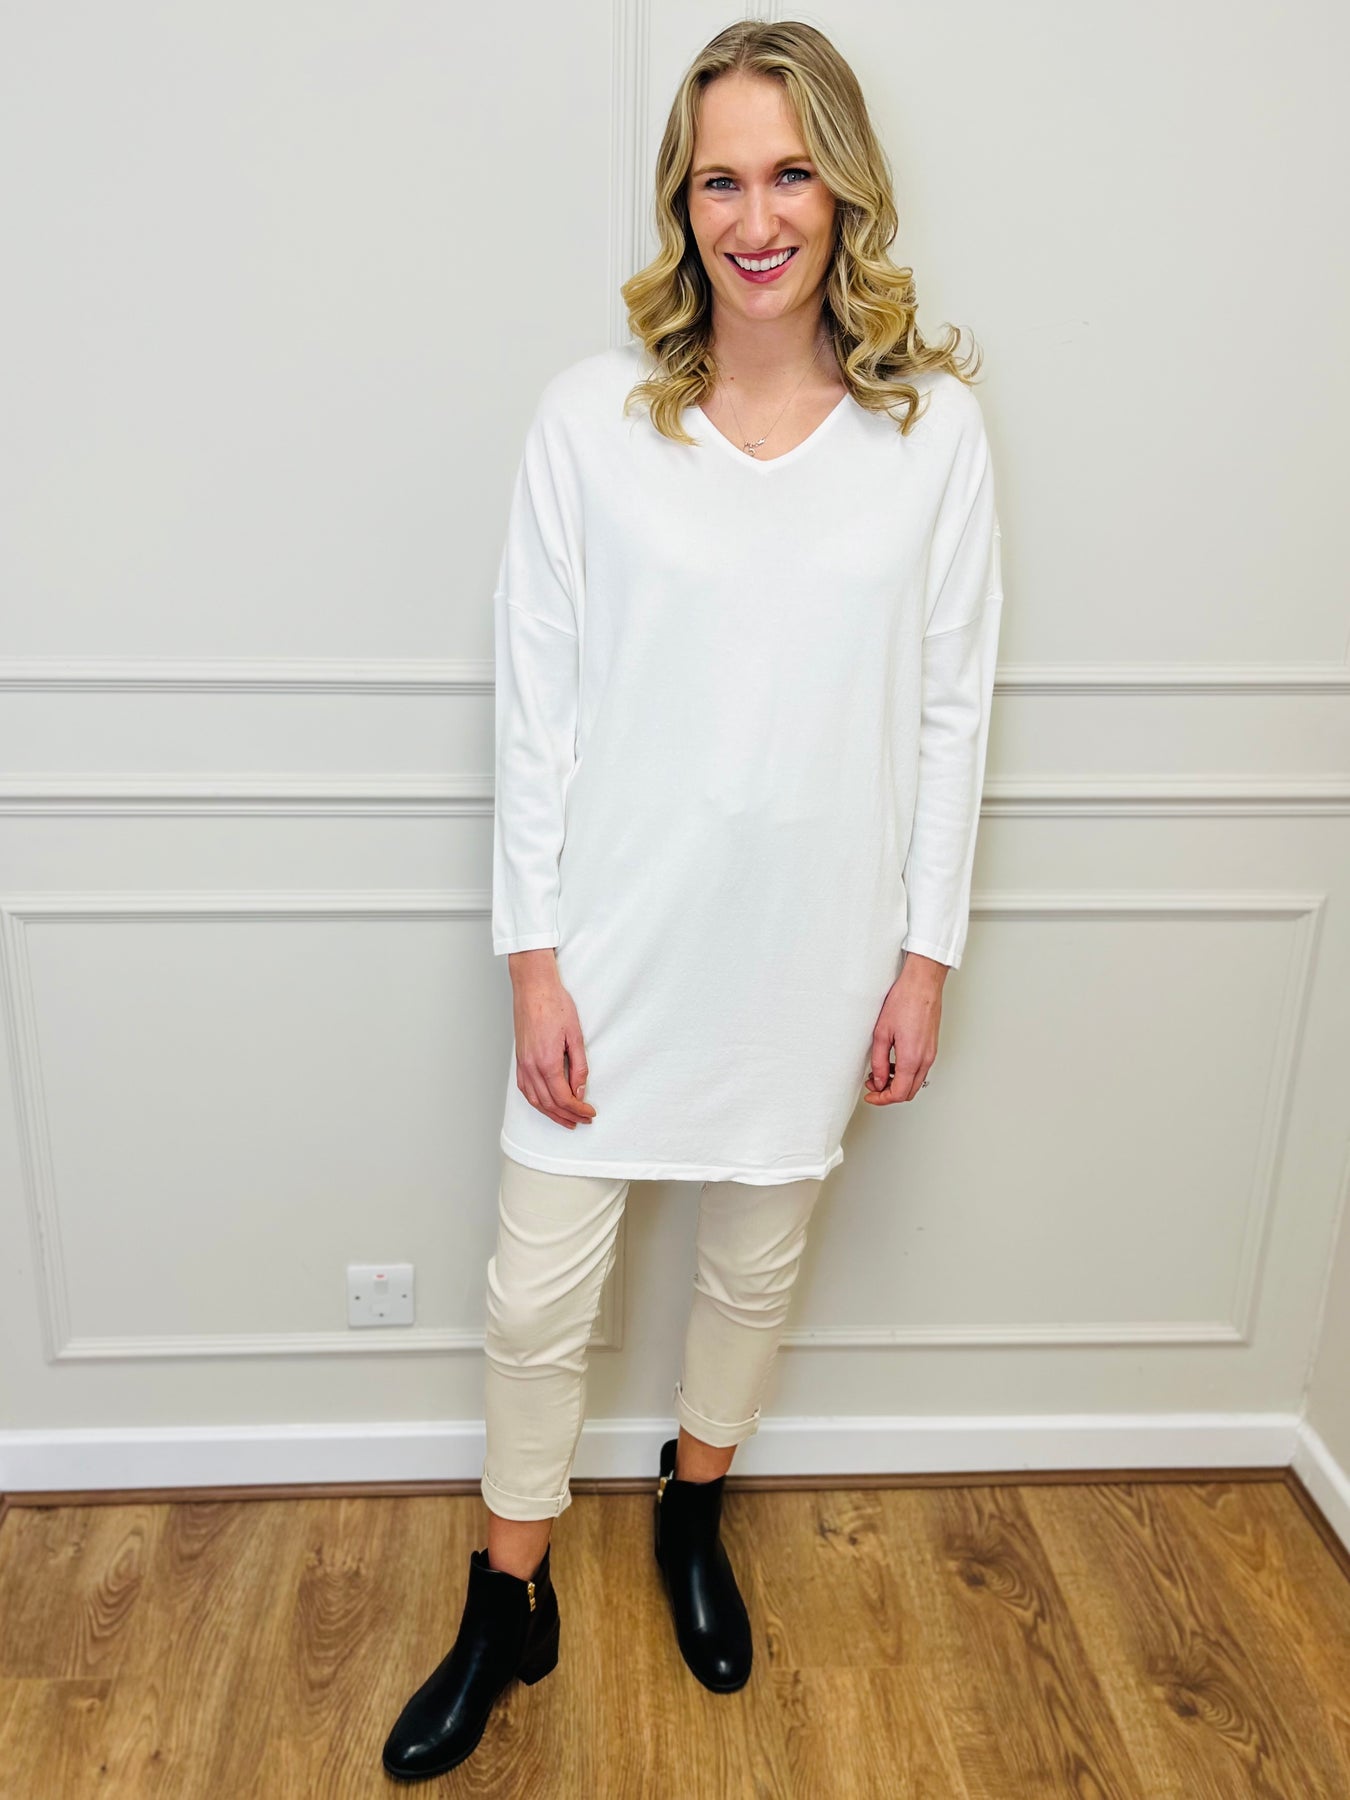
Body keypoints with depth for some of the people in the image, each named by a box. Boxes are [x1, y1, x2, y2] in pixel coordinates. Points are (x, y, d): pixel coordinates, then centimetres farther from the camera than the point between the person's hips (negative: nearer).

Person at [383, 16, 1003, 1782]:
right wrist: (533, 955, -7)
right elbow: (537, 704, -5)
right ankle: (509, 1606, 36)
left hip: (813, 946, 2)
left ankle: (692, 1514, 51)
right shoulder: (593, 414, -6)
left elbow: (952, 707, 1)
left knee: (755, 1260, 20)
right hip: (617, 947, -1)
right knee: (540, 1291, 9)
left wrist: (925, 952, 0)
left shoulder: (934, 426, -3)